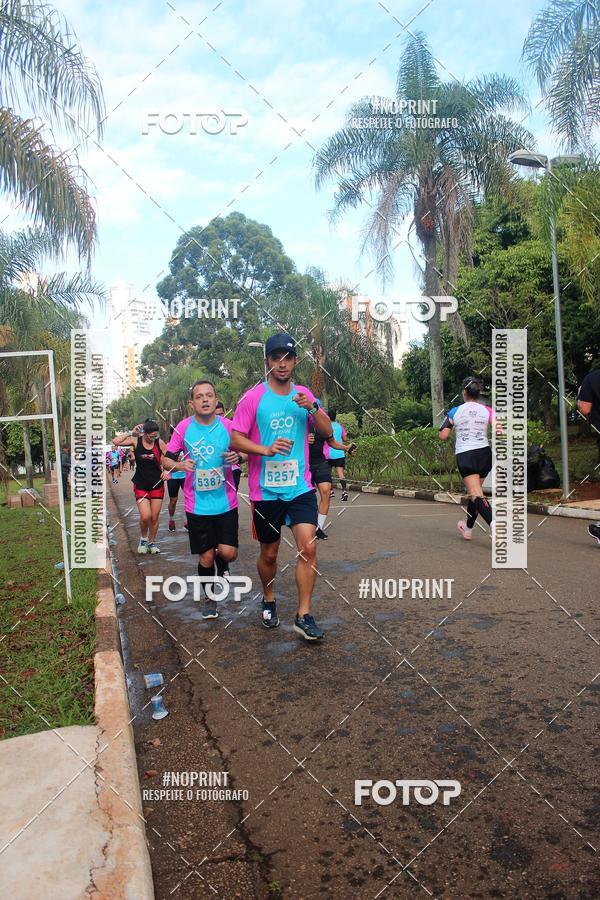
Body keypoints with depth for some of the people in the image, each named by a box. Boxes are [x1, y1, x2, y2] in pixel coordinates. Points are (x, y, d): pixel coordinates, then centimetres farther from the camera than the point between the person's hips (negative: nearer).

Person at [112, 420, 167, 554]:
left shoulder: (159, 443, -4)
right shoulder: (136, 441, -5)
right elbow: (115, 441, -14)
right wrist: (131, 433, -11)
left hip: (157, 484, 1)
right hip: (141, 484, -1)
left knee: (154, 517, 7)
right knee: (145, 516, -13)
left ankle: (152, 542, 27)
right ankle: (143, 539, 15)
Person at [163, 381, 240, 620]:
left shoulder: (227, 425, -4)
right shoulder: (184, 427, -5)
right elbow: (166, 459, 3)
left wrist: (236, 457, -13)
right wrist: (180, 465, -19)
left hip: (225, 502, 1)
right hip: (197, 505, 0)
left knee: (228, 553, -4)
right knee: (206, 557, 5)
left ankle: (221, 563, 35)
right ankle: (210, 599, 31)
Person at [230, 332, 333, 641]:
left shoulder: (304, 395, 6)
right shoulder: (253, 397, -5)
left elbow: (327, 432, 6)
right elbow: (235, 440, -6)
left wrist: (312, 408, -13)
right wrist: (267, 449, -23)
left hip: (300, 487, 2)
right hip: (265, 490, -2)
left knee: (308, 548, -10)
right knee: (269, 553, 12)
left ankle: (304, 616, 1)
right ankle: (268, 601, 38)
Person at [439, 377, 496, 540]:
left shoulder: (455, 411, 1)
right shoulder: (487, 410, 2)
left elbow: (443, 436, 0)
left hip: (464, 456, -3)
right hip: (484, 453, 3)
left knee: (477, 496, -9)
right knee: (474, 492, 20)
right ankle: (468, 529, 35)